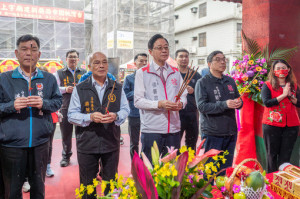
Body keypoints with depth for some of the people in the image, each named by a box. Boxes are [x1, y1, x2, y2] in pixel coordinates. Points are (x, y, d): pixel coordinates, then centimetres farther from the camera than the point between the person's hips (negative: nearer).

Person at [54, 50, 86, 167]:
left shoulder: (84, 73, 13)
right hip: (65, 108, 0)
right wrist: (65, 89, -11)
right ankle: (66, 156, 23)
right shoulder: (59, 73, 10)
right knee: (66, 133, 7)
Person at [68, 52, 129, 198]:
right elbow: (72, 115, -1)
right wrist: (90, 117, -19)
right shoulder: (79, 89, 1)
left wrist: (116, 116, -15)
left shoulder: (117, 88, 7)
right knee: (87, 185, 13)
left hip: (111, 143, 2)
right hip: (87, 144, -1)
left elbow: (125, 109, 8)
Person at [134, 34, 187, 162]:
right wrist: (159, 104, -19)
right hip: (151, 130, -4)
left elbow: (183, 95, 14)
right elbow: (138, 101, -6)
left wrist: (181, 103, -9)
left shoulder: (175, 72, 15)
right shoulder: (142, 73, 1)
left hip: (174, 129, 4)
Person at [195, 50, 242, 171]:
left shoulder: (230, 81, 14)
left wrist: (239, 103, -4)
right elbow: (201, 106, -14)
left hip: (230, 132, 6)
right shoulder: (203, 82, -4)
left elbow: (238, 99, 21)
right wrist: (224, 104, -24)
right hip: (212, 133, -5)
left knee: (226, 169, 14)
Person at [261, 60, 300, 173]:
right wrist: (283, 95, -13)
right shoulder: (267, 85, 0)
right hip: (272, 124, -3)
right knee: (272, 154, 4)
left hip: (291, 125, 3)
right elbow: (266, 102, -13)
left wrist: (290, 96, -11)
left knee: (286, 155, 5)